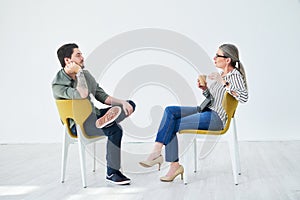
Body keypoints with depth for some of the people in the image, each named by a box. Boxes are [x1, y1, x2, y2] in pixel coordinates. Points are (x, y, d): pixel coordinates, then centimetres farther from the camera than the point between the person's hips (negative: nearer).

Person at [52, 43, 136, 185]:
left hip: (93, 115, 8)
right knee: (115, 130, -31)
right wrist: (79, 72, -23)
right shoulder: (58, 84, -17)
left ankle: (104, 120, -30)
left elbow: (102, 96, 7)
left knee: (129, 105, -1)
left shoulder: (85, 74, 6)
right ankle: (112, 173, -18)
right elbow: (83, 95, -34)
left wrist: (122, 102, -8)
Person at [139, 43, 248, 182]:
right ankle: (157, 151, -17)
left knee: (171, 126, -14)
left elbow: (244, 97, -27)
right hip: (204, 110, 9)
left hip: (215, 118, -9)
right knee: (170, 111, -10)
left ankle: (175, 165, -5)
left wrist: (223, 82, -25)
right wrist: (204, 88, 6)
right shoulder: (222, 74, 18)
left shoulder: (235, 75, -9)